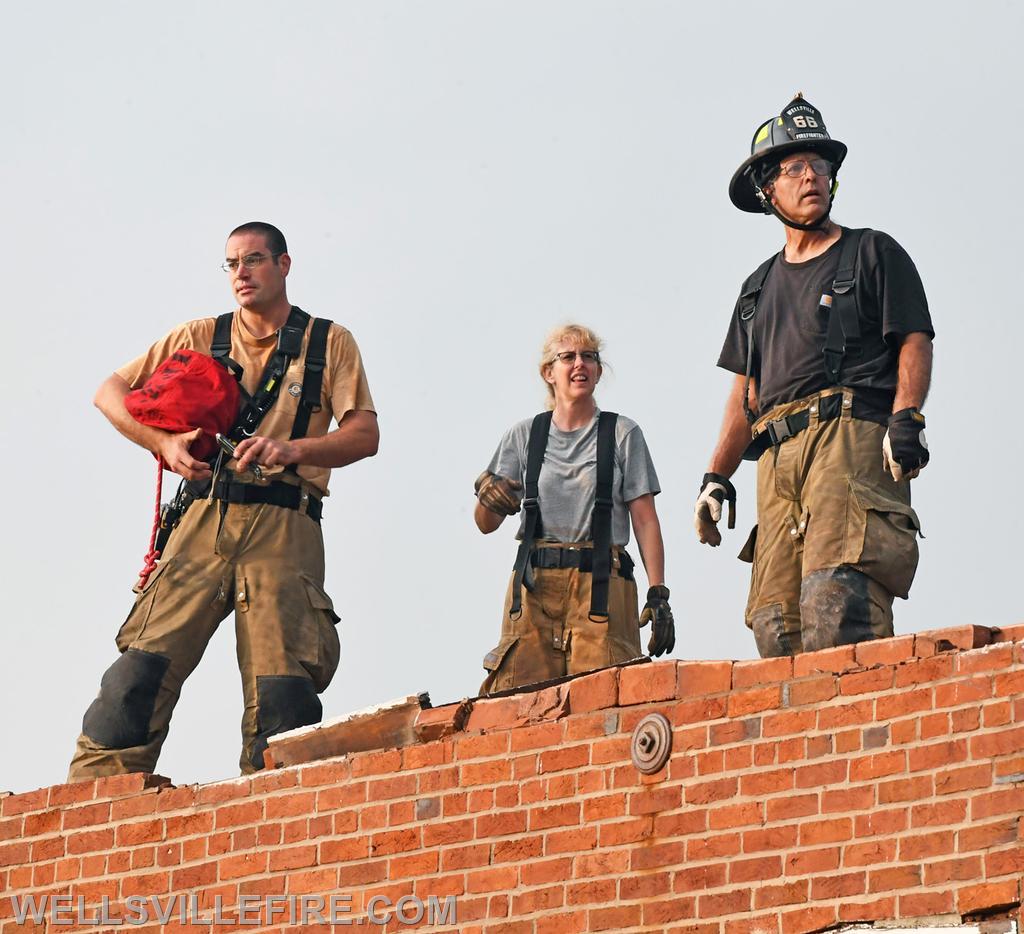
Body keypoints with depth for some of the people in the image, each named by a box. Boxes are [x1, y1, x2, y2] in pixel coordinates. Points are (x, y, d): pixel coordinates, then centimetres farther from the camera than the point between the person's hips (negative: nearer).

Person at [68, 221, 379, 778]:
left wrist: (294, 449, -15)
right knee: (146, 662, -13)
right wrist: (162, 443, 0)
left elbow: (364, 435, 3)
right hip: (205, 518, 1)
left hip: (284, 528, -1)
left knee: (283, 690, -13)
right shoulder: (201, 336, 19)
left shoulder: (330, 343, 14)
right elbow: (111, 392, 18)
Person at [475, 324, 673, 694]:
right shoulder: (524, 435, 14)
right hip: (535, 584, 2)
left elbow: (645, 520, 4)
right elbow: (486, 524, 12)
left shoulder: (623, 434, 9)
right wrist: (488, 498, -12)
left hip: (602, 585, -1)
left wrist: (658, 595, -6)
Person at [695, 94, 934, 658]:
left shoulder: (873, 253, 14)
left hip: (851, 438, -6)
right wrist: (717, 477, 17)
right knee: (775, 621, -8)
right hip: (776, 455, 6)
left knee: (834, 596, -26)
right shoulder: (760, 287, 29)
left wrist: (906, 418, -14)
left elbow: (914, 343, 4)